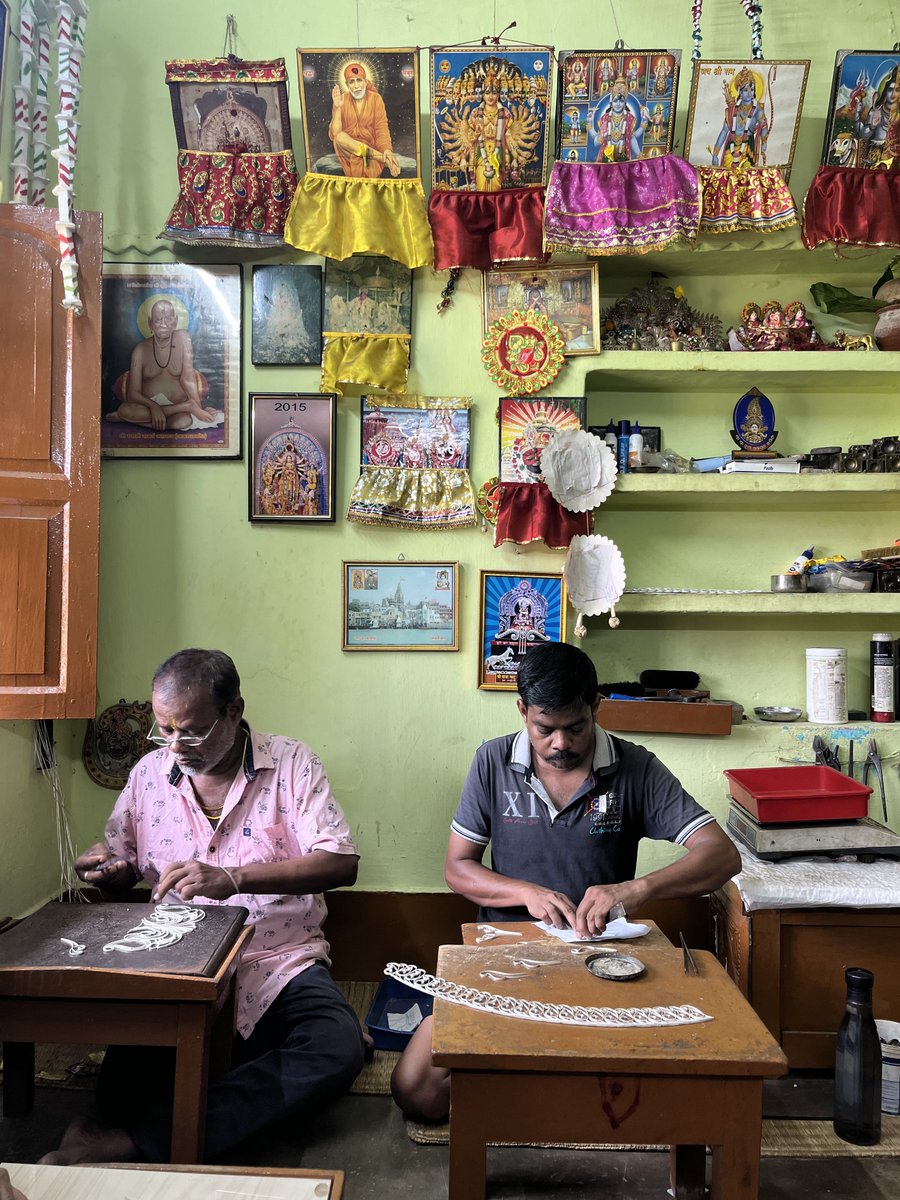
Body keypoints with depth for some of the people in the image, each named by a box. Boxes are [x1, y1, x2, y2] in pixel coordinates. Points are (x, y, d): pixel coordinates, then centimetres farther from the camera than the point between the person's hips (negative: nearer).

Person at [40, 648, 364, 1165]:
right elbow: (122, 870, 19)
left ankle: (140, 1140, -25)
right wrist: (106, 868, -9)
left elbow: (342, 864, -16)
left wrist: (232, 878, -27)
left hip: (280, 961, -1)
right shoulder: (150, 774, 6)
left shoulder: (292, 764, -6)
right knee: (124, 1092, -26)